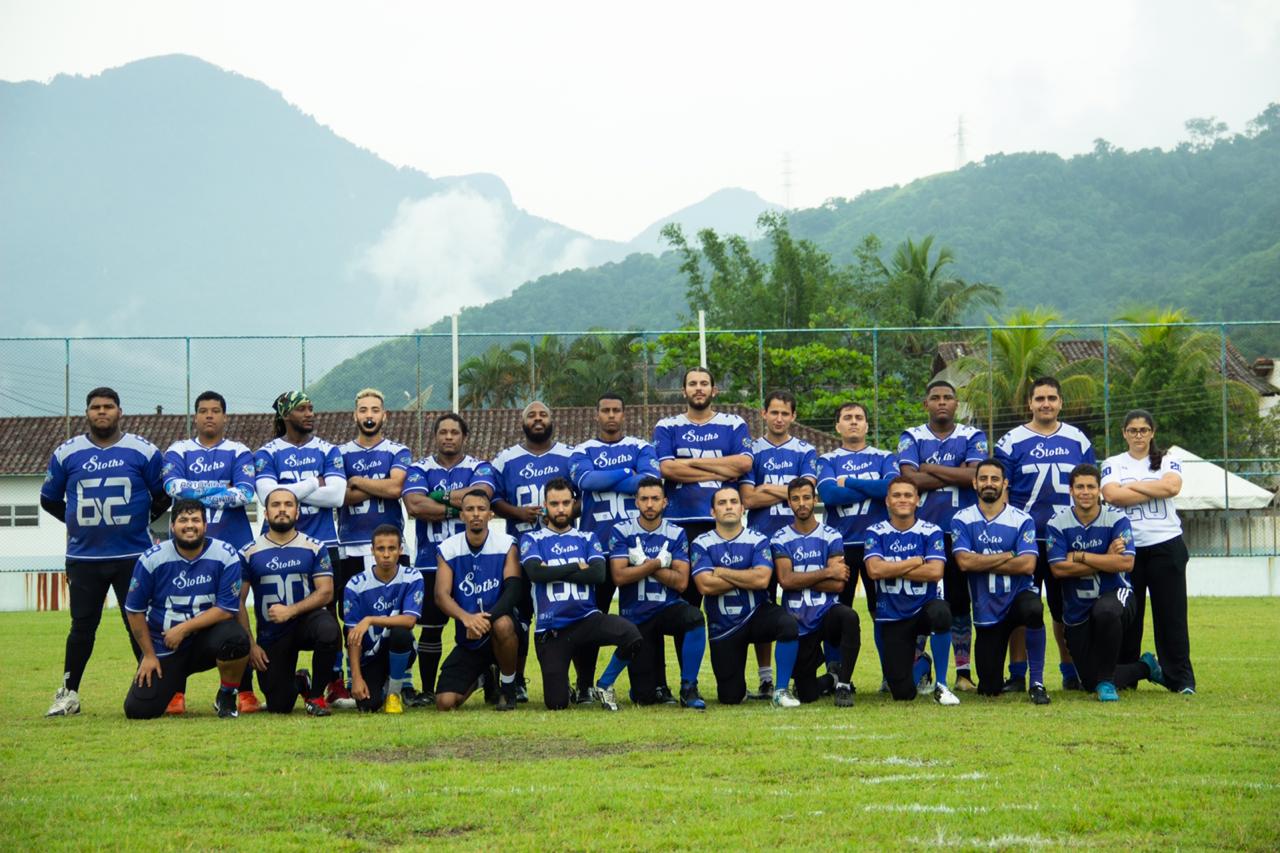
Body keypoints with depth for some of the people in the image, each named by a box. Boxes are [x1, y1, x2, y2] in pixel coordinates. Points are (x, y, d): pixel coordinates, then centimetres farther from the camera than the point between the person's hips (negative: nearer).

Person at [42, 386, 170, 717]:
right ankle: (68, 693, 14)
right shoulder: (66, 453, 4)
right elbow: (49, 499, 15)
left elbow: (163, 497, 10)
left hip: (133, 555, -1)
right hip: (83, 557, 1)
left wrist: (139, 521, 5)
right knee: (82, 625, 6)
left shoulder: (144, 452, 0)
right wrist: (78, 522, 9)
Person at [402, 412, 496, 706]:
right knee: (431, 626, 3)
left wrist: (441, 497, -11)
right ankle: (427, 690, 12)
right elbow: (414, 505, -11)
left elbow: (481, 495, -16)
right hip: (430, 562, 0)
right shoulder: (420, 469, 7)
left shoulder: (479, 468, 7)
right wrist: (456, 508, -12)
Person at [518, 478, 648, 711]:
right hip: (551, 630, -1)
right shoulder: (532, 539, 7)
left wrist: (553, 572, -9)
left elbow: (598, 574, -7)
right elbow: (535, 572, -13)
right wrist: (577, 566, -5)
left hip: (587, 619, 1)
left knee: (630, 634, -32)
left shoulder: (587, 539, 13)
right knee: (556, 704, -6)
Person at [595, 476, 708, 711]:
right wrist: (658, 563, -13)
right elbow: (619, 576, -15)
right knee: (644, 696, -7)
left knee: (693, 617, -36)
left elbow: (681, 582, -9)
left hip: (668, 608, 1)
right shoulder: (622, 531, -2)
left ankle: (688, 689, -20)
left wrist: (643, 562, -13)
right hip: (635, 616, -1)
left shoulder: (676, 534, 1)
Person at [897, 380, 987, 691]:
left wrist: (930, 469, -6)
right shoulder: (911, 438, 7)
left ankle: (963, 670, 7)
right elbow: (910, 478, -9)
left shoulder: (973, 437, 7)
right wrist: (956, 475, -8)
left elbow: (976, 475, -11)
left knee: (959, 601, 3)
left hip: (961, 531, 0)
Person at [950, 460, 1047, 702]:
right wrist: (1007, 556, -9)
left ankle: (1037, 682, -23)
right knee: (989, 688, -1)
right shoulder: (962, 520, 0)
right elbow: (964, 562, -15)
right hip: (986, 608, 1)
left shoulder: (1022, 520, -3)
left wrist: (981, 562, -12)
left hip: (1019, 594, -1)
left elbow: (1027, 565, -16)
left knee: (1033, 610, -40)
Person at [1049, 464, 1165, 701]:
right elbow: (1058, 568, -17)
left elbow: (1126, 563, -21)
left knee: (1105, 611, -42)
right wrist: (1106, 560, -16)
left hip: (1115, 594, -3)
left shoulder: (1116, 519, -9)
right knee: (1090, 681, 3)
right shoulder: (1057, 523, -6)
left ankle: (1107, 682, -22)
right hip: (1077, 608, 3)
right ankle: (1145, 667, 32)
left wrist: (1080, 557, -18)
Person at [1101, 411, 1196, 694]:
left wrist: (1133, 486, -8)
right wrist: (1155, 490, -8)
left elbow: (1172, 486, -13)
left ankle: (1181, 679, 0)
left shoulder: (1168, 462, 9)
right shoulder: (1113, 464, 8)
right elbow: (1112, 495, -12)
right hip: (1127, 547, 1)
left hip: (1166, 545, -1)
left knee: (1171, 614, -2)